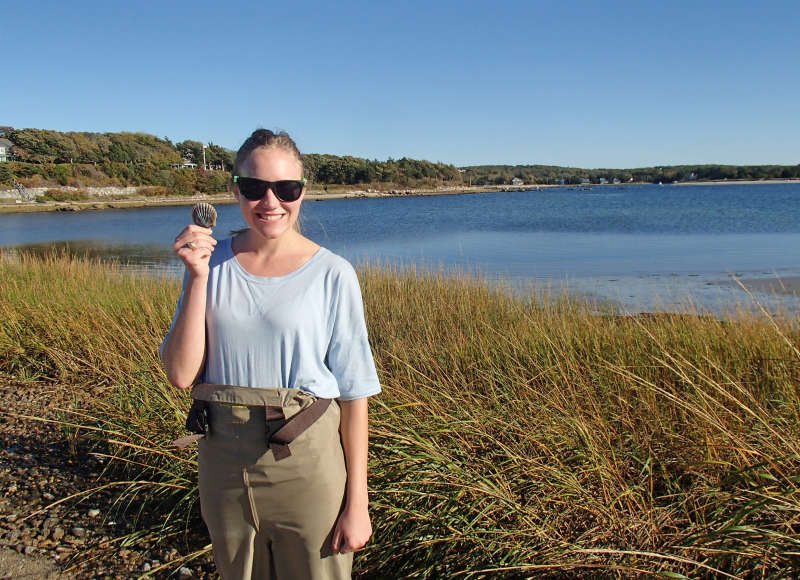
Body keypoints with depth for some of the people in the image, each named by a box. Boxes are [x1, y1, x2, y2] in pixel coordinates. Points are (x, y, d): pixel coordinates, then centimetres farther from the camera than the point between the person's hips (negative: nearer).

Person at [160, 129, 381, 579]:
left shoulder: (332, 275, -9)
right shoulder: (214, 264, -1)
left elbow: (354, 394, -8)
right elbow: (181, 374, -8)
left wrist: (357, 503, -8)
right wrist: (199, 277, -16)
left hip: (307, 466, -3)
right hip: (223, 462, 3)